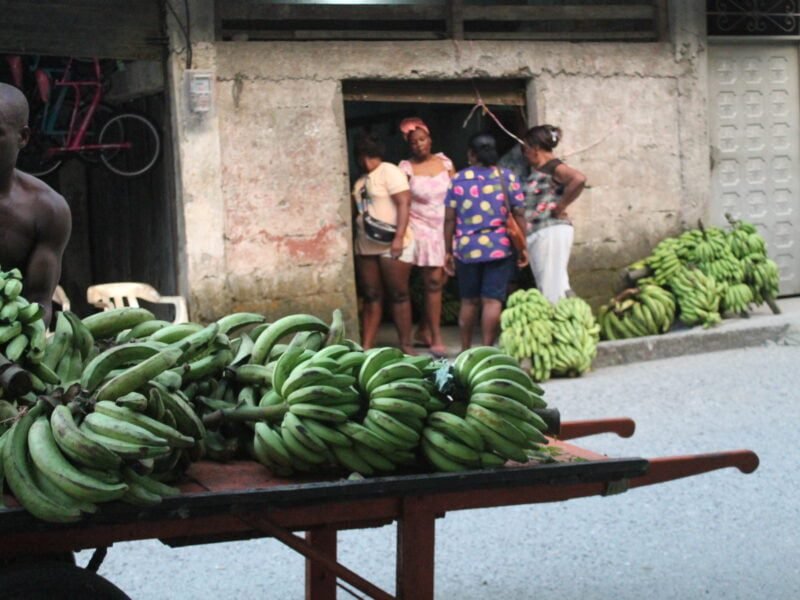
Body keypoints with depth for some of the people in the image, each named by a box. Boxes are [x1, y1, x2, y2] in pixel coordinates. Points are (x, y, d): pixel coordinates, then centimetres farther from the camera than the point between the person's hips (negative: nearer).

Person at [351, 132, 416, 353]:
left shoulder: (389, 172, -4)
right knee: (371, 296, 5)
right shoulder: (362, 180, 19)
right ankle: (366, 347, 5)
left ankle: (406, 345, 0)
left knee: (398, 294, -4)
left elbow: (404, 203, -14)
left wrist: (399, 237, -22)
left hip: (391, 245, -7)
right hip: (366, 246, 7)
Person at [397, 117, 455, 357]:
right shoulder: (407, 167, -4)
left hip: (446, 228, 4)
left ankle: (423, 331, 18)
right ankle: (436, 338, -3)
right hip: (423, 229, -4)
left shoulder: (444, 161, 6)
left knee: (439, 280, 3)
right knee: (433, 282, -8)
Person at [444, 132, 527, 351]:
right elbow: (519, 215, -1)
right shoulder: (508, 178, 0)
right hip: (499, 249, -2)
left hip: (466, 249, 2)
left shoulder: (458, 180, 2)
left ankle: (465, 350, 21)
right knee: (492, 300, -2)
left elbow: (449, 219, 2)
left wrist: (448, 251, 10)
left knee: (469, 301, 13)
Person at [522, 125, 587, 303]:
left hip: (551, 232, -9)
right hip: (537, 234, 9)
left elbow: (579, 179, -27)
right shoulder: (536, 170, 17)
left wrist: (560, 207, -19)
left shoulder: (554, 168, -9)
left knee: (552, 287, -9)